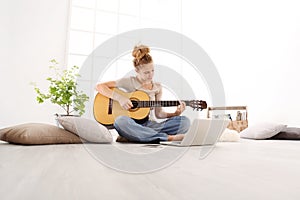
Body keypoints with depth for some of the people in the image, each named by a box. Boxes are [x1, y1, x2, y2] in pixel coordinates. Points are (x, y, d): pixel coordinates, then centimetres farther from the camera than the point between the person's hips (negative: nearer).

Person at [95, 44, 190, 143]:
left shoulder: (157, 87, 9)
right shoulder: (129, 82, -2)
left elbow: (158, 113, 13)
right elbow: (99, 86, -5)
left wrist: (176, 113, -3)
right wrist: (119, 97, -18)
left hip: (150, 125, 4)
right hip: (132, 126, -3)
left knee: (185, 121, -18)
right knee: (121, 121, -39)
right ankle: (168, 137, -32)